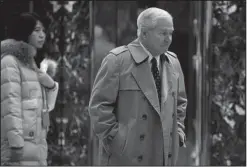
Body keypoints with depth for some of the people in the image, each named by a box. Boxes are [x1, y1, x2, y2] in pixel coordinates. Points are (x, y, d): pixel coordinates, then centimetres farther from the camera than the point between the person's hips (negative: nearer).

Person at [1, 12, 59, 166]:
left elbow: (44, 106, 20)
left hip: (37, 145, 9)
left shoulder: (30, 62, 19)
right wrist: (15, 143, -23)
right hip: (22, 145, -9)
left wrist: (50, 84, 2)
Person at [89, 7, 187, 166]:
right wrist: (115, 139, -13)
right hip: (125, 154, -6)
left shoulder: (173, 62, 12)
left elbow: (180, 102, 23)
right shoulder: (117, 60, -8)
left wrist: (178, 132, 10)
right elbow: (99, 104, -9)